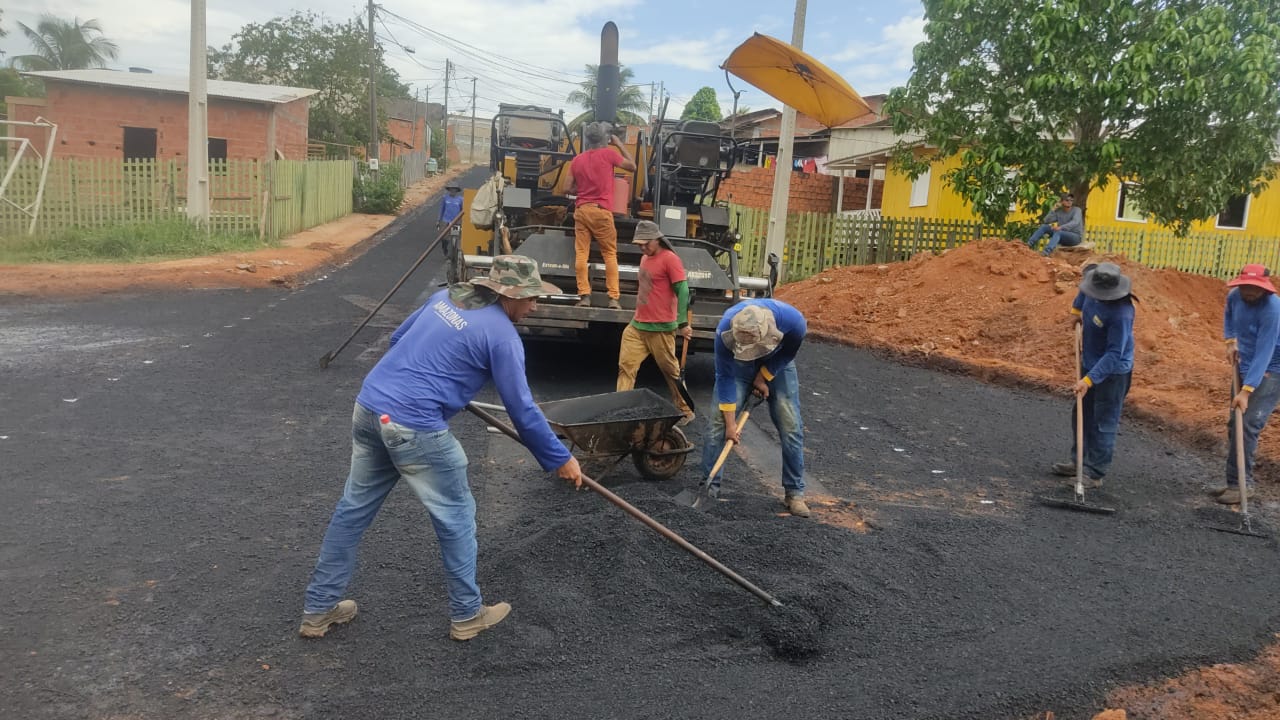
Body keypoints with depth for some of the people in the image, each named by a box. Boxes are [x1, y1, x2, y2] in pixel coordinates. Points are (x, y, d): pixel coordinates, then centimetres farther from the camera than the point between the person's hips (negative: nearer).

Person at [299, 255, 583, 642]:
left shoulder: (446, 296, 13)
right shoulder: (502, 335, -8)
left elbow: (397, 338, 25)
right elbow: (522, 410, -5)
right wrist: (560, 459, 5)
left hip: (368, 407, 8)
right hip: (415, 429, -8)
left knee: (353, 509, 18)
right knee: (456, 517, 10)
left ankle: (318, 609, 29)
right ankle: (467, 615, 24)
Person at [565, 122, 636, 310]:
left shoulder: (577, 160, 10)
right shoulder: (608, 154, -2)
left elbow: (570, 189, 10)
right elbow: (632, 166, 10)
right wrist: (620, 145, 16)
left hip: (581, 210, 3)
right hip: (601, 210, -3)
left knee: (581, 253, 1)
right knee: (610, 254, 4)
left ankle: (584, 296, -4)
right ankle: (614, 298, -2)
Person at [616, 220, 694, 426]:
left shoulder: (670, 259, -10)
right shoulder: (645, 258, 15)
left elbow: (682, 291, -14)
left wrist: (682, 323, -18)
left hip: (661, 329, -8)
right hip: (637, 326, 8)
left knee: (671, 371, 4)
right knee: (625, 367, 0)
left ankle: (685, 411, 18)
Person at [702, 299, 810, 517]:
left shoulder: (793, 322, -38)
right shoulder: (725, 330, -38)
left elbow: (787, 353, -12)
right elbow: (725, 377, -26)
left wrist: (763, 377, -12)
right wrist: (730, 423, -23)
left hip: (777, 362, 1)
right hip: (737, 363, 0)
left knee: (791, 425, -6)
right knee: (720, 421, -10)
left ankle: (794, 493, 5)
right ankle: (709, 486, 2)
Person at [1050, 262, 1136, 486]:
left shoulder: (1121, 314, -32)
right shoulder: (1097, 290, -10)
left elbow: (1114, 355, -31)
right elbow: (1087, 284, 18)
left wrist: (1089, 380, -35)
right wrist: (1077, 308, 12)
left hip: (1113, 371, -9)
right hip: (1090, 363, 9)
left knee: (1104, 422, -3)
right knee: (1082, 414, 18)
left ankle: (1095, 472, 3)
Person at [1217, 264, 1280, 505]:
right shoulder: (1234, 296, -6)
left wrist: (1246, 390, -34)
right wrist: (1231, 342, 7)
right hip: (1246, 369, 8)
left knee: (1248, 426, -17)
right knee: (1234, 426, 10)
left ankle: (1243, 483, -8)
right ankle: (1234, 481, 20)